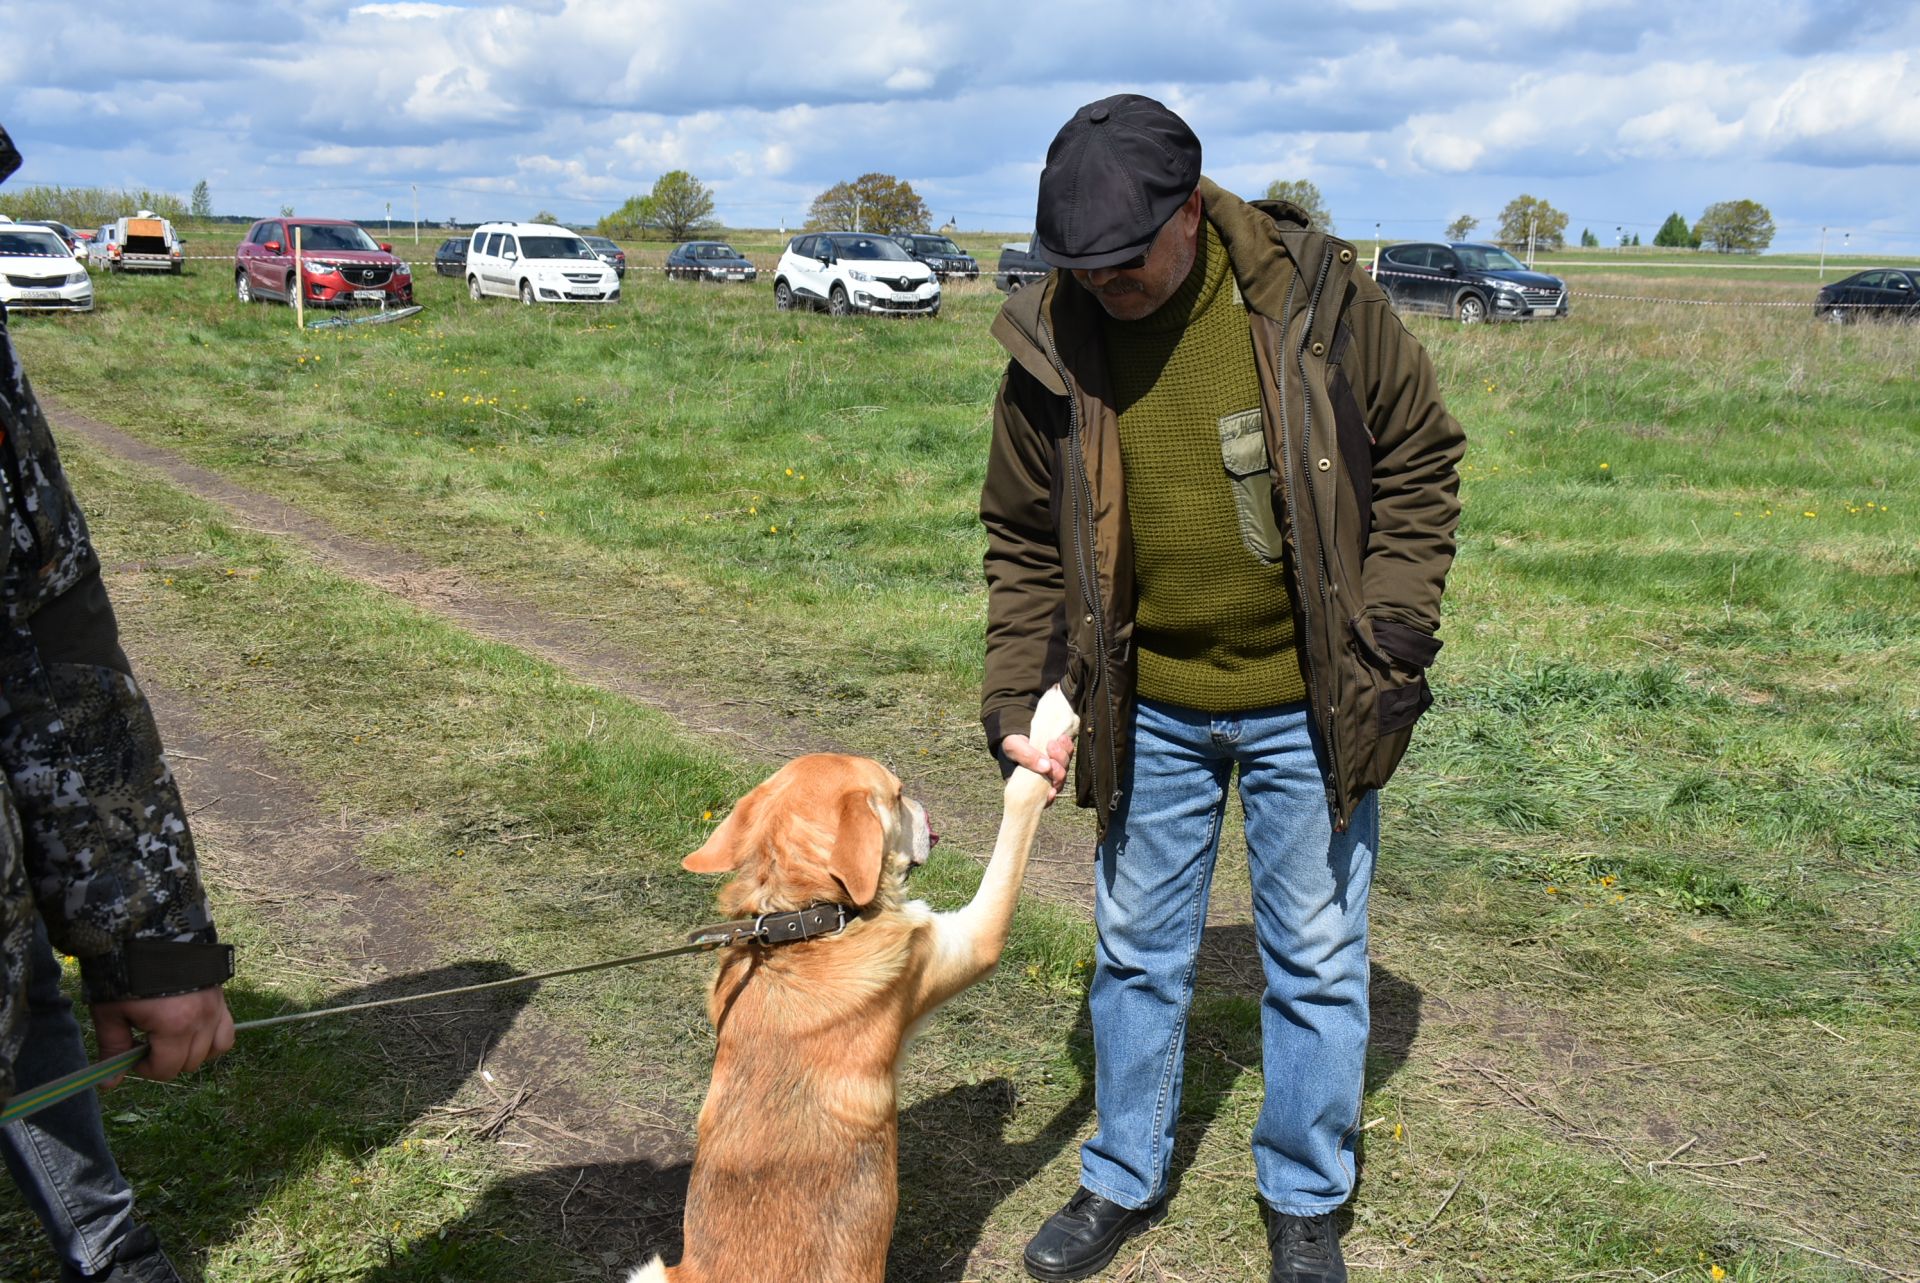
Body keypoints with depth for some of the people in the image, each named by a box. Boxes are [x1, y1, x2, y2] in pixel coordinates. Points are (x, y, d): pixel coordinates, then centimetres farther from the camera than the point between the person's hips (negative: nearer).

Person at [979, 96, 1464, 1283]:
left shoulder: (1313, 294, -15)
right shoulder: (1050, 346, -9)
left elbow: (1421, 458, -4)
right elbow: (1025, 541, 1)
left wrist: (1388, 640, -11)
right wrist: (1018, 703, -7)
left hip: (1306, 701, -2)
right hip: (1149, 705, 2)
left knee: (1317, 958, 10)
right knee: (1138, 948, 15)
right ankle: (1126, 1180, 36)